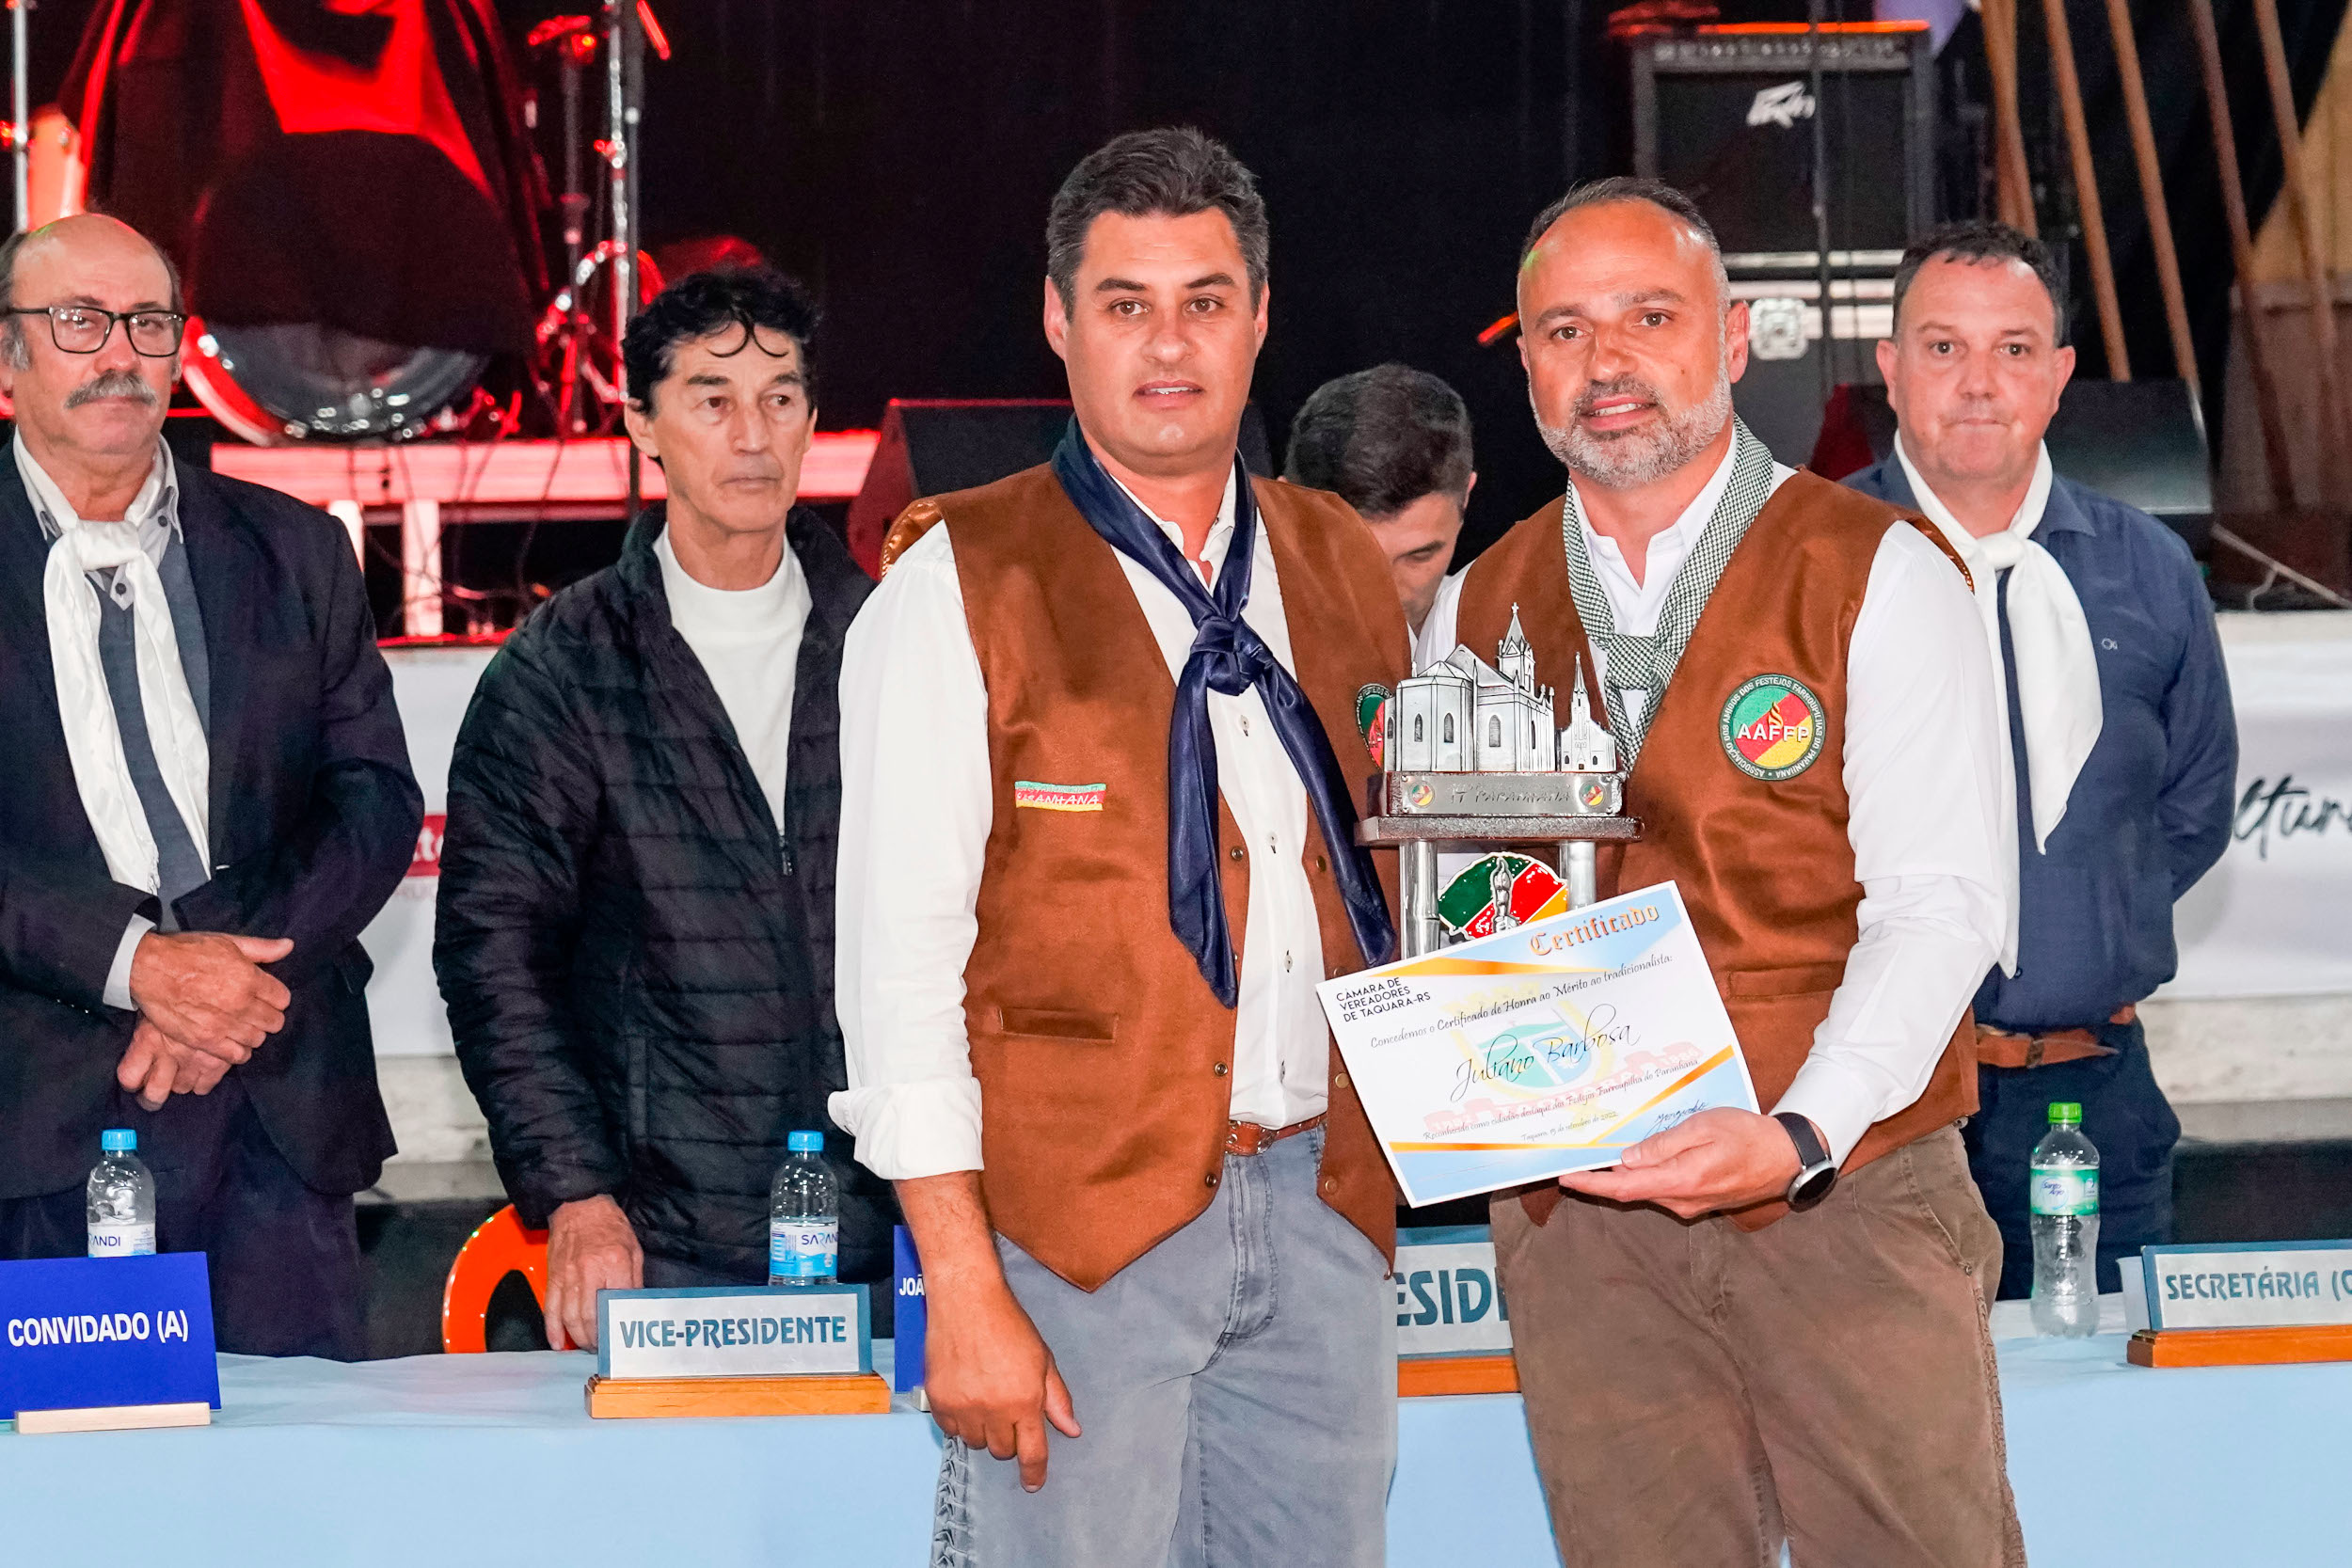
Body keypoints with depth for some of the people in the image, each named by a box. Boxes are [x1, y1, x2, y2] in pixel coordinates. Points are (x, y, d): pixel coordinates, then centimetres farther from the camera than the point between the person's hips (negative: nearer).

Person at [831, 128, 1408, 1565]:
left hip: (1326, 1209, 5)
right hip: (1075, 1219, -5)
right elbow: (900, 954, -8)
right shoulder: (963, 583, -3)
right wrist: (964, 1287, -15)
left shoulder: (1342, 566, 13)